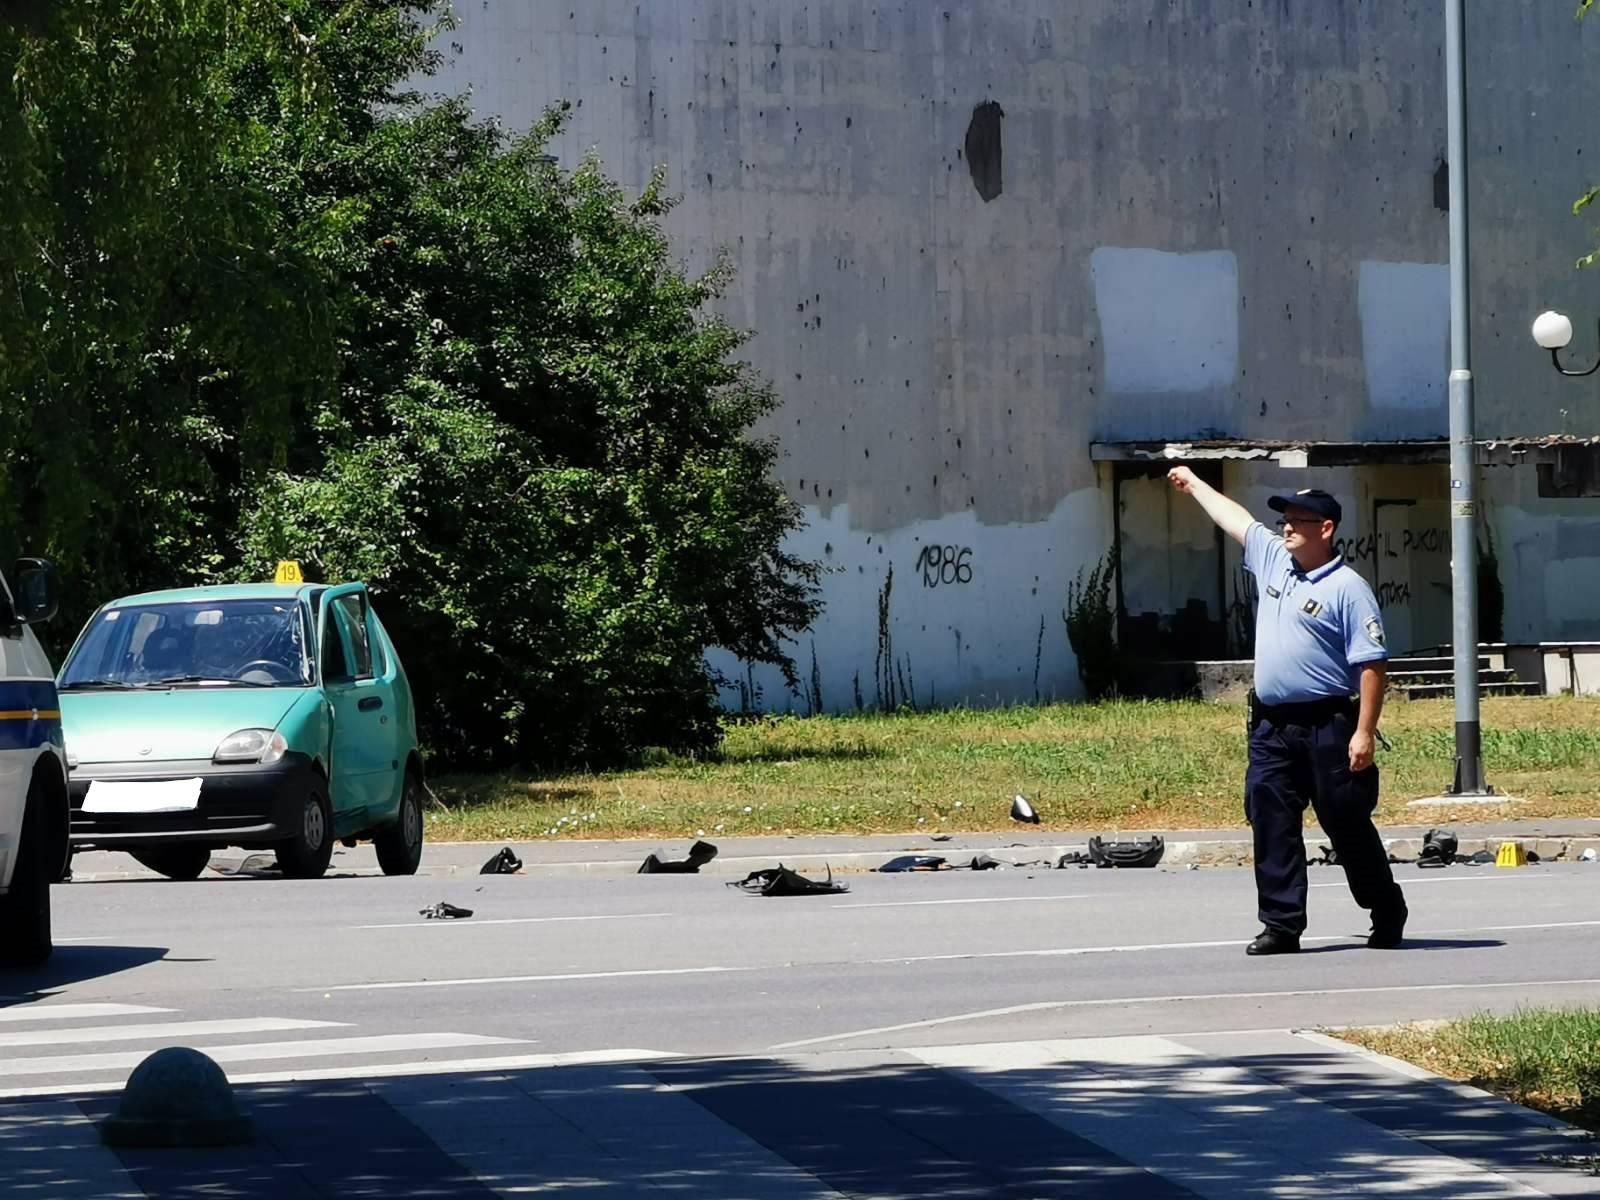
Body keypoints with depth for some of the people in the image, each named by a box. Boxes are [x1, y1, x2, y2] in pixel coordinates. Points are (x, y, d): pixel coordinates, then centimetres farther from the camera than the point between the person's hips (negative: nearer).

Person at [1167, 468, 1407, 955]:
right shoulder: (1273, 560, 11)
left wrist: (1364, 732, -20)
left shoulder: (1348, 588, -11)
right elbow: (1233, 517, 28)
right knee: (1271, 825, 2)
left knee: (1349, 825, 2)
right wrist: (1194, 484, 38)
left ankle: (1388, 915, 17)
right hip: (1270, 727, 7)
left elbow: (1373, 664, -15)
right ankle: (1281, 925, 4)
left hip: (1326, 728, -7)